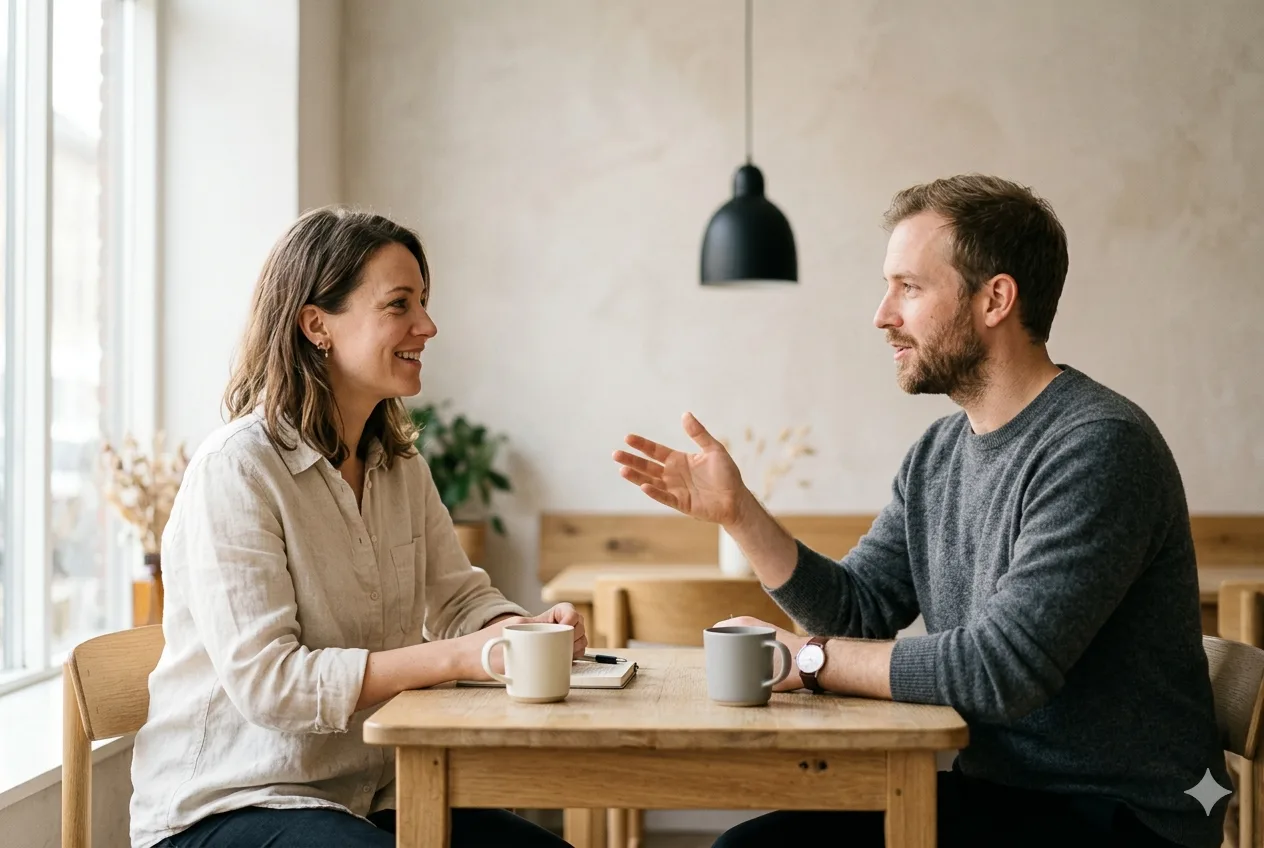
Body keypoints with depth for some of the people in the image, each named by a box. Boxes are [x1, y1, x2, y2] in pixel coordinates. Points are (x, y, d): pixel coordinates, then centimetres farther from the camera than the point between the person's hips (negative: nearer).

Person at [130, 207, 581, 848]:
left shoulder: (400, 466, 9)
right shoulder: (235, 469, -18)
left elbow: (460, 597, 9)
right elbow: (264, 681, -24)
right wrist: (454, 657, -31)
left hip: (372, 794, 7)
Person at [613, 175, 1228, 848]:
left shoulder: (1098, 446, -21)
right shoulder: (938, 453, 8)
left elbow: (1000, 668, -28)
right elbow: (857, 609, 9)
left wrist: (809, 658, -17)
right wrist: (737, 512, -2)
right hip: (989, 787, 8)